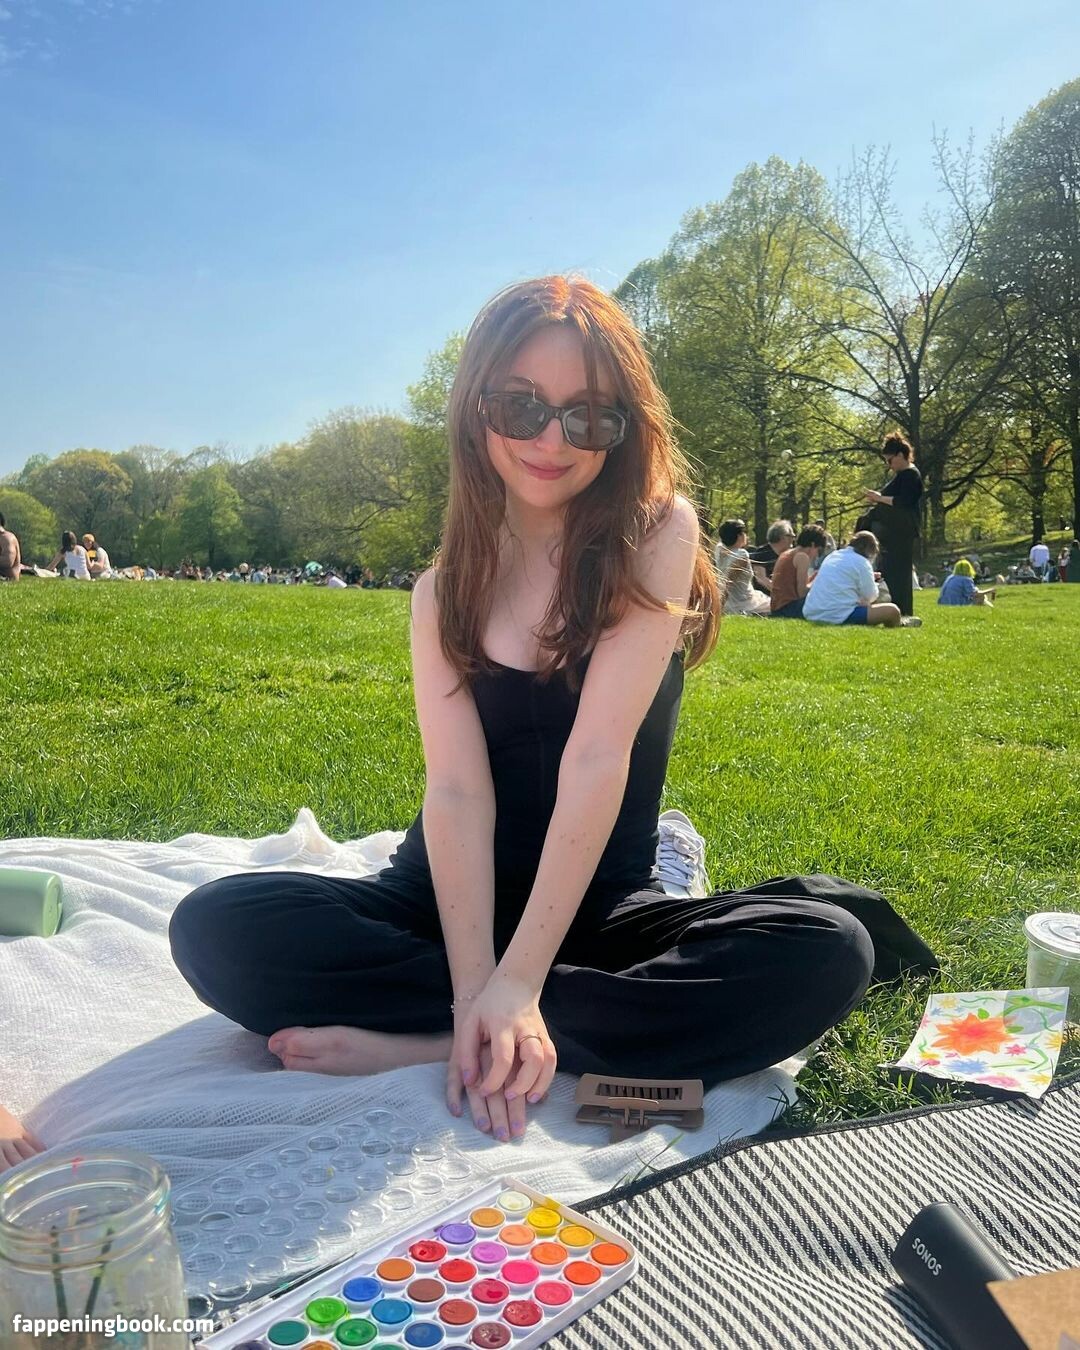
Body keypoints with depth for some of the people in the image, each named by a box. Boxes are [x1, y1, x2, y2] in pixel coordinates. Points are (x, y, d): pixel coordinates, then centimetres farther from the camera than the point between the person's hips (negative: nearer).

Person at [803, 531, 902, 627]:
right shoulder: (861, 562, -3)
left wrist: (869, 578, 35)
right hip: (839, 616, -9)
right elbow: (870, 596, -1)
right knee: (892, 611, -6)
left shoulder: (832, 556, 19)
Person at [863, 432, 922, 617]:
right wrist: (878, 499, 10)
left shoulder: (911, 475, -10)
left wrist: (880, 498, -16)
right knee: (887, 573, 10)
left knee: (897, 576, -12)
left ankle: (903, 614, -11)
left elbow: (904, 502, -21)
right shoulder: (900, 475, 20)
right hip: (890, 534, 10)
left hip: (901, 534, -10)